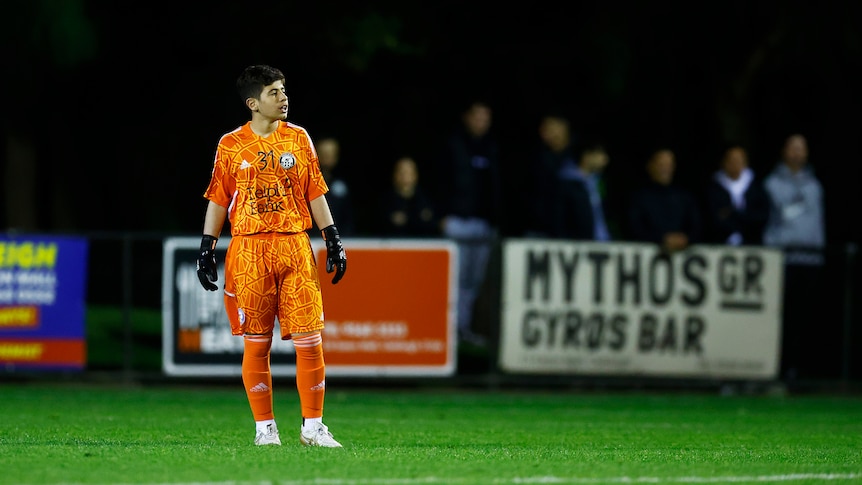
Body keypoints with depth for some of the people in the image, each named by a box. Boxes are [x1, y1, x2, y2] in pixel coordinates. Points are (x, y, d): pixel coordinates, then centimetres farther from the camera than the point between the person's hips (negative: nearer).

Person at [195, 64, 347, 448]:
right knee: (256, 341, 1)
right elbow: (218, 200, 8)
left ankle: (312, 426, 4)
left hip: (295, 247, 1)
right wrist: (206, 250, 3)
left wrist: (334, 241, 6)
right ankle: (264, 427, 10)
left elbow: (315, 194, 12)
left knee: (309, 337, -5)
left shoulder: (298, 139, 9)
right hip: (249, 250, -1)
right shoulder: (231, 145, 4)